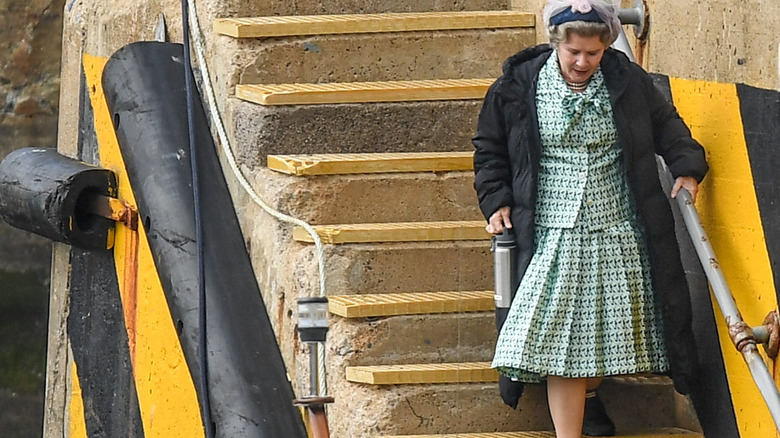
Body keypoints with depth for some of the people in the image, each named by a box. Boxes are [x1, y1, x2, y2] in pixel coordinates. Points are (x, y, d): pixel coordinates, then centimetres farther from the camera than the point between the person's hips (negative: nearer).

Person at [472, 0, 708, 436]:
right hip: (553, 234, -2)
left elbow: (665, 125, 18)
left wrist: (686, 166, 5)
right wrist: (496, 200, 1)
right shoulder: (518, 86, -1)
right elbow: (491, 150, 11)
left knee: (607, 328, 8)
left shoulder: (628, 80, 2)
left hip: (619, 233, 2)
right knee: (563, 339, -10)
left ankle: (588, 395, 38)